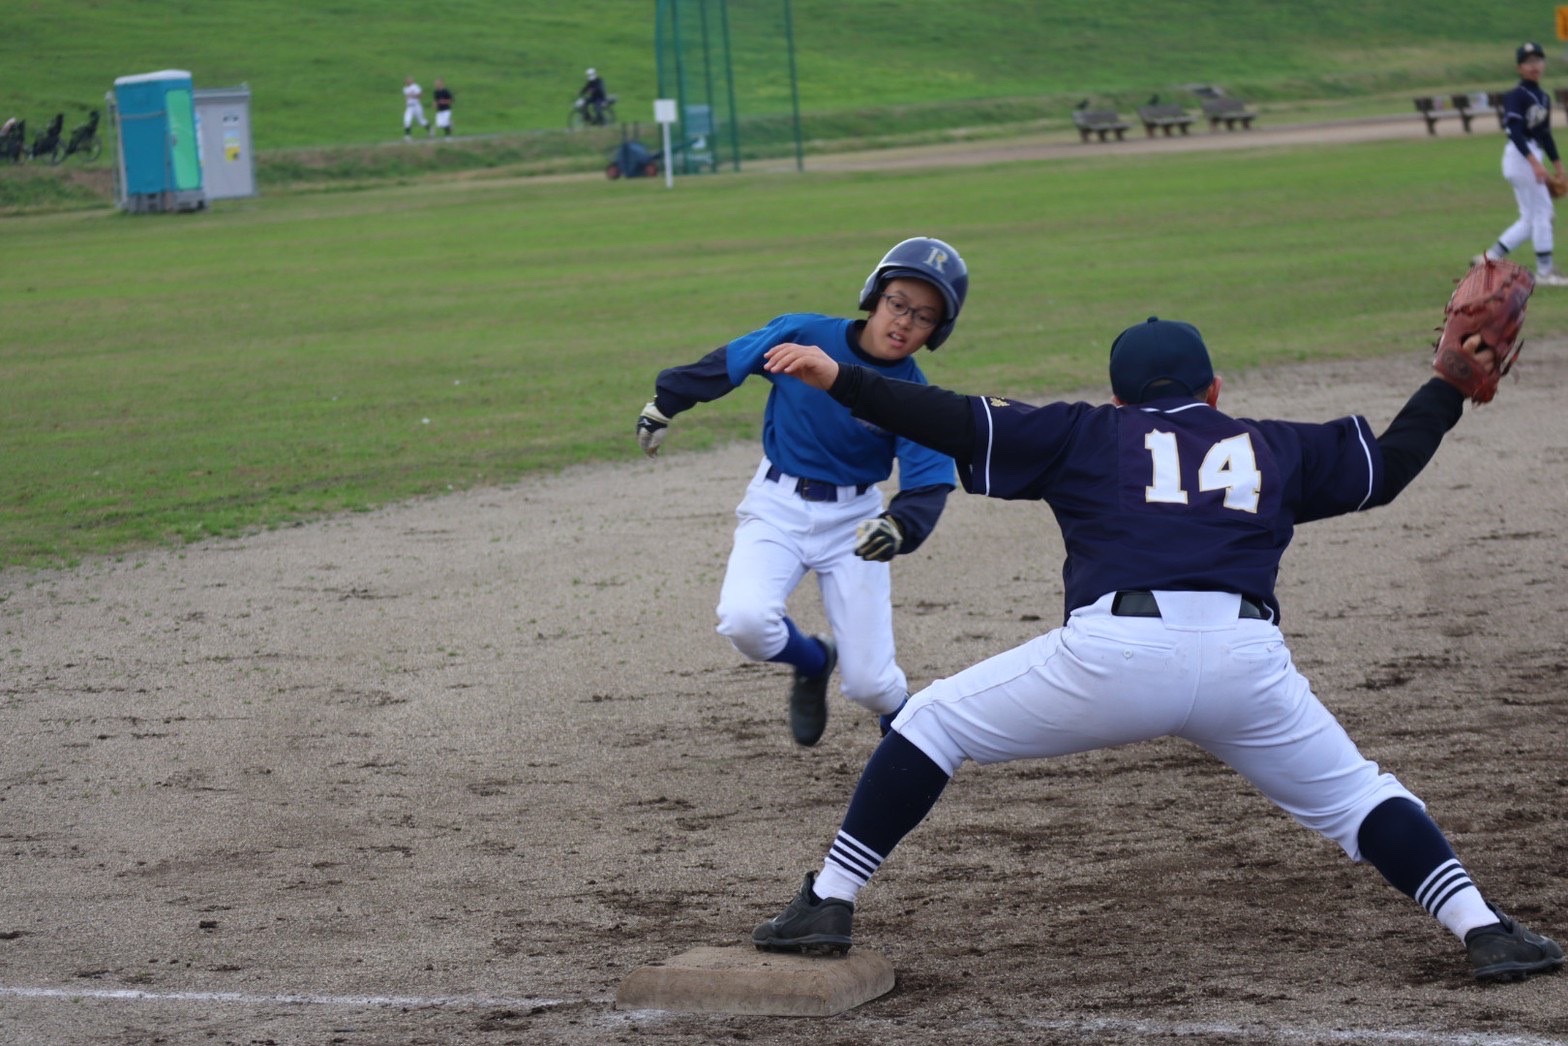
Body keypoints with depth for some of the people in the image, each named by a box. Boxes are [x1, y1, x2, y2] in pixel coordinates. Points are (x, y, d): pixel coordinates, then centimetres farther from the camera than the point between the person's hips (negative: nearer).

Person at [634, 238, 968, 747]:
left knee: (867, 682, -7)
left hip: (853, 518, 0)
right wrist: (664, 403, 13)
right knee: (745, 620, -27)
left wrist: (899, 526, -44)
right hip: (778, 508, 0)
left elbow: (928, 487, -22)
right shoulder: (802, 335, -14)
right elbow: (724, 364, 2)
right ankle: (812, 663, 8)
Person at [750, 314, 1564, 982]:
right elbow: (1389, 462, 33)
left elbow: (957, 424, 16)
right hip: (1246, 659, 2)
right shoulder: (1274, 447, 28)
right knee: (1352, 795, 20)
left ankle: (828, 903, 11)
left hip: (1113, 652, -2)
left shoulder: (1087, 435, 23)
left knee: (931, 723, 17)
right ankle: (1484, 930, 2)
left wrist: (839, 379, 22)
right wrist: (1450, 383, 49)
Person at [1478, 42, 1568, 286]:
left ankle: (1491, 257, 12)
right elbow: (1515, 131, -20)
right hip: (1521, 157, -9)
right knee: (1541, 213, -7)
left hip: (1533, 158, 9)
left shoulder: (1544, 98, 16)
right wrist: (1534, 162, -31)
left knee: (1531, 218, 9)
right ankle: (1544, 272, -3)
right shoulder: (1516, 96, -11)